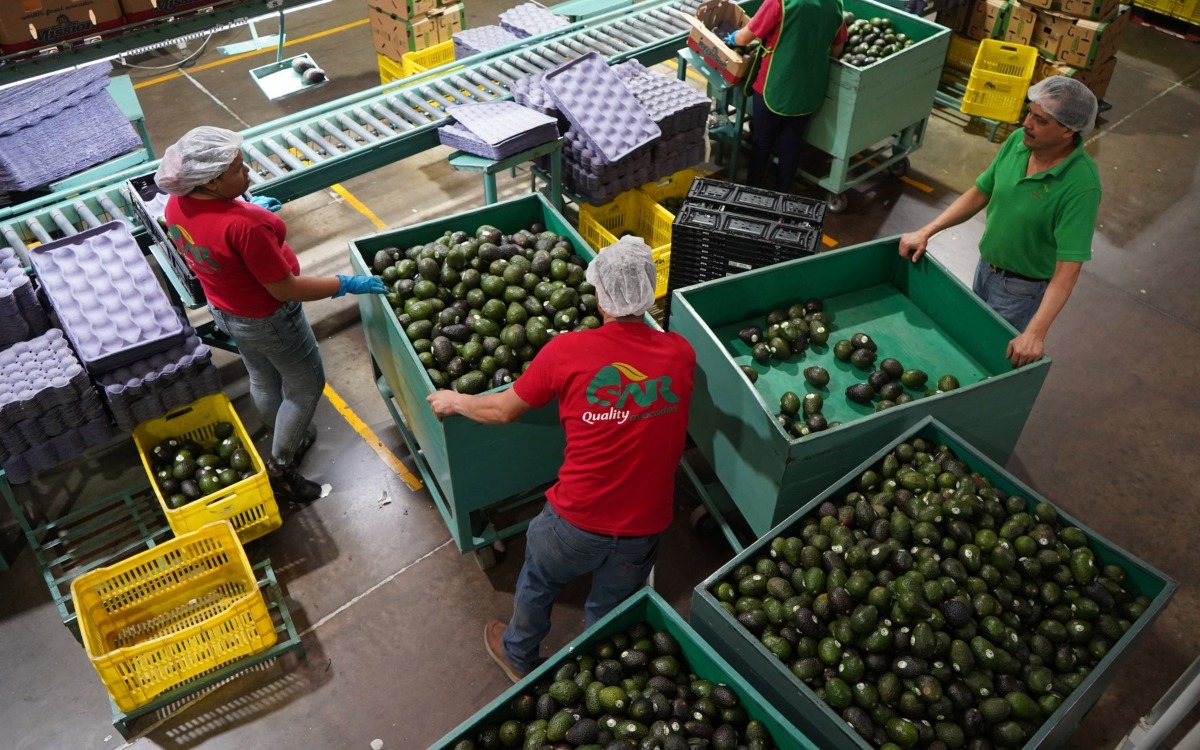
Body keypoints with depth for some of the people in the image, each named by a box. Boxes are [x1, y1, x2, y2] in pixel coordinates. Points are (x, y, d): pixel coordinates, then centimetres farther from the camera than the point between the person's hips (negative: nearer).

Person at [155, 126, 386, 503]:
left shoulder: (176, 206, -12)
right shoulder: (244, 225, -38)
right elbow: (284, 289, -31)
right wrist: (346, 284, -22)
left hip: (224, 309, 8)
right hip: (267, 319, -8)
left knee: (263, 382, 29)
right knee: (306, 385, 15)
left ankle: (288, 442, 53)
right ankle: (280, 468, 27)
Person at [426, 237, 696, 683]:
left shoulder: (568, 351, -17)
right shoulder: (680, 353, -10)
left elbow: (501, 411, -3)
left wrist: (454, 402, 16)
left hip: (577, 521, -2)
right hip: (645, 529, 2)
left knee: (538, 583, 30)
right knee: (609, 613, 28)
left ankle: (518, 656, 56)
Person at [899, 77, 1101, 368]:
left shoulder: (1081, 185, -31)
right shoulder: (1018, 140, -12)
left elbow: (1067, 269, -32)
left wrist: (1035, 333, -39)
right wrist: (927, 231, -3)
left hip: (1021, 287, -6)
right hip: (985, 266, 7)